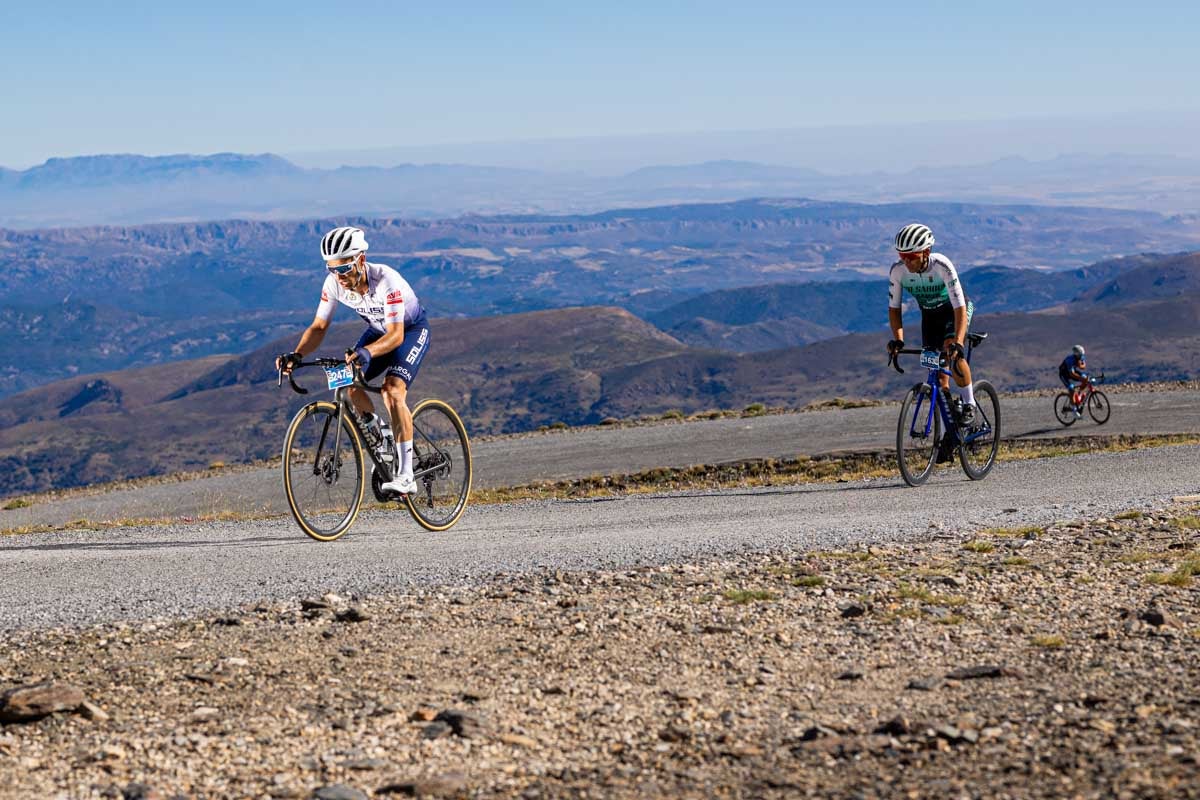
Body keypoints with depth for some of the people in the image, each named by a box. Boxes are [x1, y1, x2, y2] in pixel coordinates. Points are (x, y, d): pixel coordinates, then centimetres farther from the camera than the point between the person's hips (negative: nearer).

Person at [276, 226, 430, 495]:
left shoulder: (386, 280, -37)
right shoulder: (334, 283, -21)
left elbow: (396, 335, -41)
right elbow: (318, 327, -15)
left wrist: (366, 352, -60)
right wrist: (297, 355, -34)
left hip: (411, 329, -6)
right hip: (378, 330, 6)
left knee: (392, 391, -27)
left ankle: (405, 476, -25)